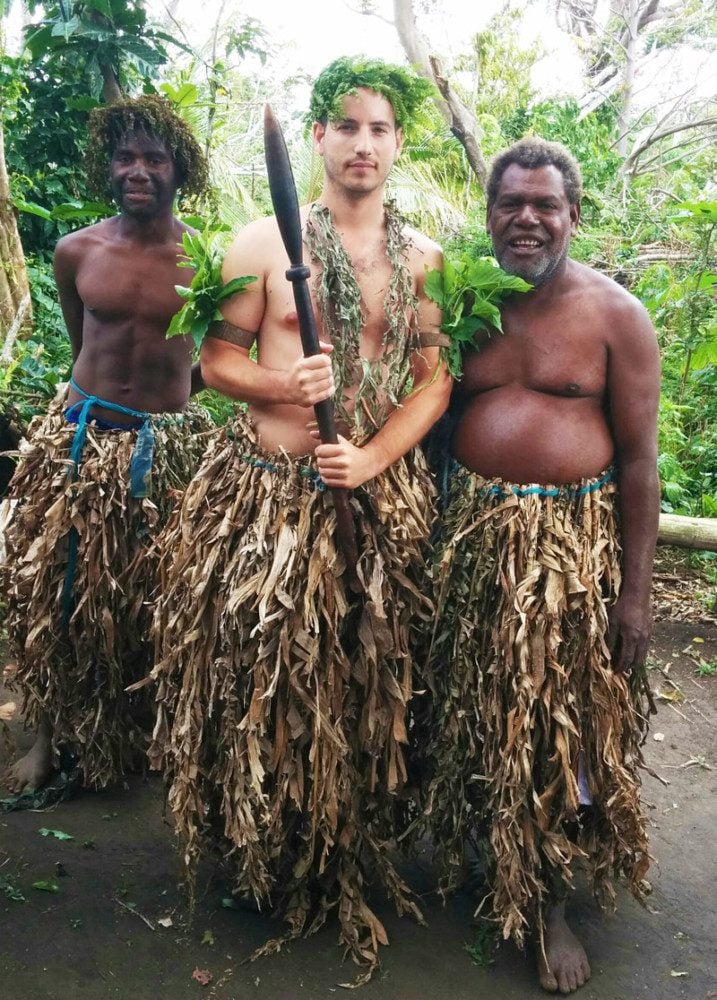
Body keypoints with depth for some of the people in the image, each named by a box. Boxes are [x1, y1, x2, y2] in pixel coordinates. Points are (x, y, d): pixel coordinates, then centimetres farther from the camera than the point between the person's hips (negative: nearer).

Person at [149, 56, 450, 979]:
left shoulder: (425, 259, 7)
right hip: (264, 491, -2)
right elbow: (216, 357, 1)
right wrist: (280, 384, -20)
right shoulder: (264, 242, 0)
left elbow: (435, 379, 3)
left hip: (379, 497, 2)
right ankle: (260, 846, 29)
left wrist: (373, 460, -13)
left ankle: (347, 853, 33)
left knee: (363, 682, 10)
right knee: (256, 671, 4)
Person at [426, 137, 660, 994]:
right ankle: (470, 842, 41)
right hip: (472, 536, 3)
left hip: (573, 544, -3)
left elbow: (638, 459, -5)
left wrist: (635, 589, -8)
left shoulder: (614, 313, -4)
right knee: (471, 709, 15)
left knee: (564, 723, 5)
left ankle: (549, 903, 24)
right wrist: (428, 534, 4)